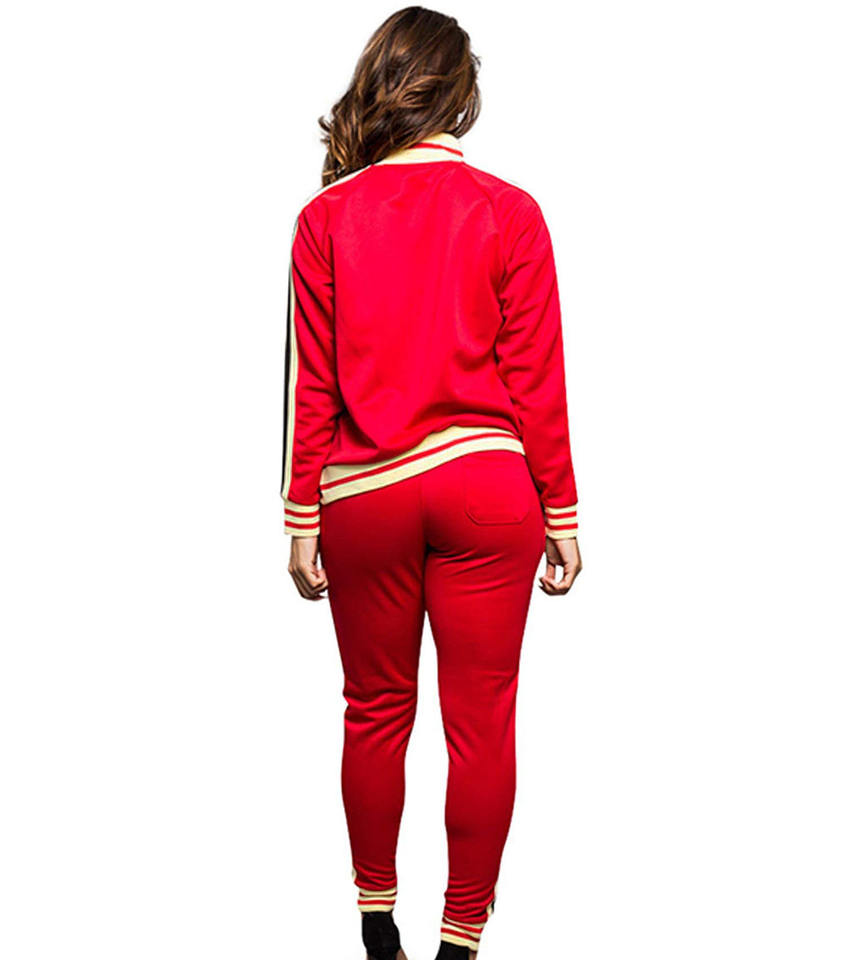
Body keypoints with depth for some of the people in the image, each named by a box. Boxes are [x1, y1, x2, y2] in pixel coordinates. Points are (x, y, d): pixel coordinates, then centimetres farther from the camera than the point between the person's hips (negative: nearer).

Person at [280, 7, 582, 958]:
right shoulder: (510, 212, -3)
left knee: (376, 711, 16)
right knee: (480, 722, 7)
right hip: (486, 485, -1)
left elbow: (311, 381, -1)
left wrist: (302, 516, 4)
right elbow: (535, 378, -3)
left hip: (364, 491, 1)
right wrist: (561, 512, 4)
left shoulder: (325, 217, -1)